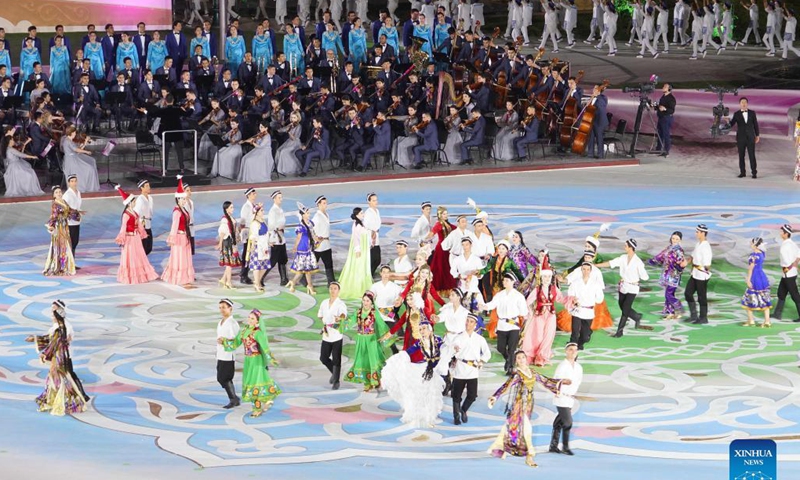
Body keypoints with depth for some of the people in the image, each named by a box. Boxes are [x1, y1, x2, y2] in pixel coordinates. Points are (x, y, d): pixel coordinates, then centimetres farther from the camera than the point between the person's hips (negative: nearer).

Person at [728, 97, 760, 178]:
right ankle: (742, 172, 11)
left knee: (752, 155, -3)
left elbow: (755, 124, 8)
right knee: (741, 156, 3)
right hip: (741, 138, 0)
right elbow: (731, 124, -7)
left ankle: (754, 172, 3)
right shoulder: (737, 114, 0)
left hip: (750, 137, 0)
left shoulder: (752, 113, 3)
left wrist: (757, 135, 7)